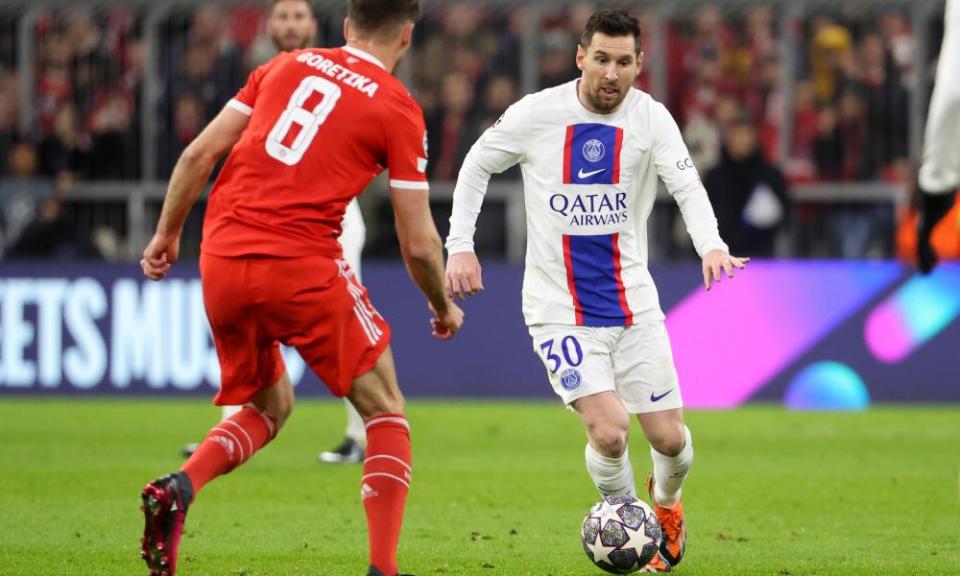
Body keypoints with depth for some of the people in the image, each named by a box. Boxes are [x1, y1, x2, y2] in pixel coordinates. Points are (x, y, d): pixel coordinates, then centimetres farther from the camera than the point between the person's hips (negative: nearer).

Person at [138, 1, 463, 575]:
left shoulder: (287, 66, 14)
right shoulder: (399, 109, 2)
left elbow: (199, 154, 10)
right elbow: (419, 244, 1)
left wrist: (167, 233, 22)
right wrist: (444, 309, 19)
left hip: (221, 263, 5)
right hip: (302, 268, -5)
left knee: (270, 406, 24)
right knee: (386, 412, 12)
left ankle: (179, 487, -3)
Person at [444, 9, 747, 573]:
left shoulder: (650, 118, -7)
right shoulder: (537, 114, -8)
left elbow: (687, 184, -21)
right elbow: (477, 165, 7)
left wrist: (711, 244, -40)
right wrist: (460, 246, -1)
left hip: (634, 305, 2)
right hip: (560, 311, -2)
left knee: (669, 438, 4)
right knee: (610, 431, -20)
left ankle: (666, 500, 41)